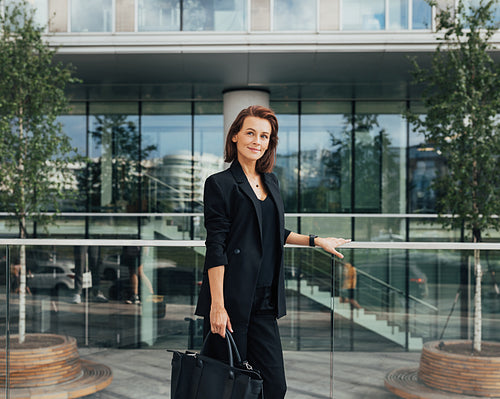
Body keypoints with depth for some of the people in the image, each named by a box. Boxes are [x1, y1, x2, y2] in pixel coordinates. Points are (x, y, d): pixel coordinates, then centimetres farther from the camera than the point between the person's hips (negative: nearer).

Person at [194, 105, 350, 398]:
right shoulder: (220, 184, -6)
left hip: (264, 302, 6)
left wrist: (317, 241, 28)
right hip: (231, 300, -6)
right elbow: (216, 247, -12)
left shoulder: (271, 182, 15)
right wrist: (217, 305, -17)